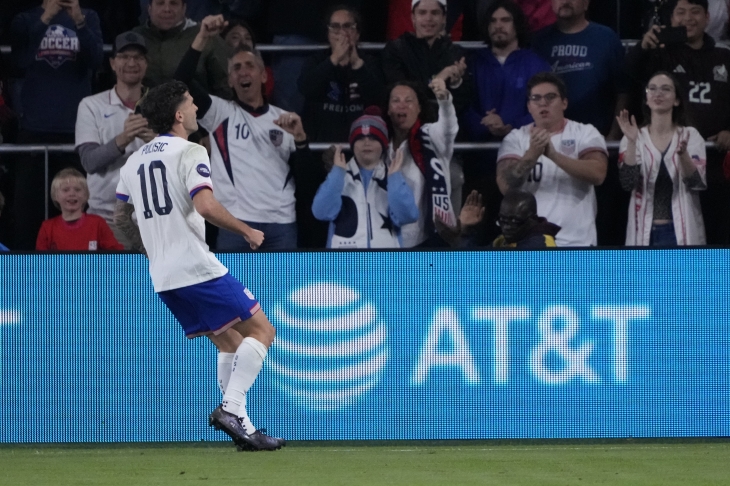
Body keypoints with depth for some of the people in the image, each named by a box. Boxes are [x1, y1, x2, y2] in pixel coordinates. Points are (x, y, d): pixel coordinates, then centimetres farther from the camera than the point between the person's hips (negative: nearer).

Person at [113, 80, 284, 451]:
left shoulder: (134, 161, 15)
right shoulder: (189, 152, -8)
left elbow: (121, 218, 23)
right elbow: (205, 206, -22)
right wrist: (247, 231, -9)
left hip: (163, 278, 8)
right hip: (197, 268, -8)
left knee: (231, 344, 16)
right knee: (260, 331, -2)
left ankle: (242, 427, 6)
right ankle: (231, 408, -18)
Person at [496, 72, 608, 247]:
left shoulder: (585, 133, 4)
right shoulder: (515, 139, 7)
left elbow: (597, 173, -13)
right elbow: (506, 186, -7)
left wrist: (554, 155, -24)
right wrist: (532, 155, -24)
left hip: (576, 241, -1)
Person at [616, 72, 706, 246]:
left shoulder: (691, 136, 3)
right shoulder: (636, 138, 4)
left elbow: (696, 183, -9)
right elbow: (628, 182, -9)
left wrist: (682, 153, -27)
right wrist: (631, 142, -21)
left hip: (681, 231, -1)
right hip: (644, 232, 1)